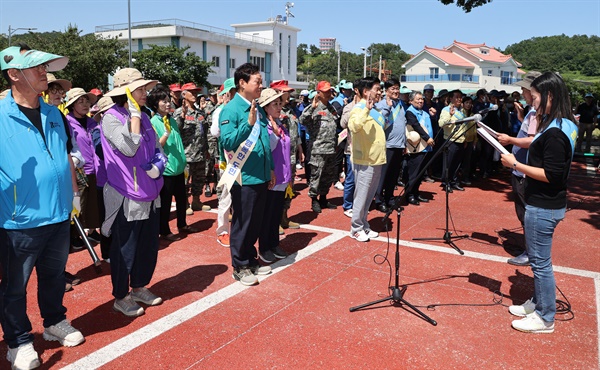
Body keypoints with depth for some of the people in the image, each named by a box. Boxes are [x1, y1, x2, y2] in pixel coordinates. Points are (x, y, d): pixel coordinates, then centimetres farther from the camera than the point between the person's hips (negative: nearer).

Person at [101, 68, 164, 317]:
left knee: (149, 245, 15)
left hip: (149, 193, 7)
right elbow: (129, 148, -25)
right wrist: (134, 114, -19)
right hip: (126, 196, -7)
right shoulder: (111, 117, -12)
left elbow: (157, 148, 13)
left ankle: (139, 287, 33)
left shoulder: (144, 117, 9)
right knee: (125, 248, 5)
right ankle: (121, 297, 21)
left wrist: (158, 164, -8)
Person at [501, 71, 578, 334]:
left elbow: (551, 175, -24)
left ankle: (545, 319, 17)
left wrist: (515, 165, -19)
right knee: (538, 258, 21)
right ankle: (537, 303, 36)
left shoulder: (555, 132, -22)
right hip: (546, 203, 10)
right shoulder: (565, 125, 9)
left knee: (540, 262, 2)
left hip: (543, 207, -10)